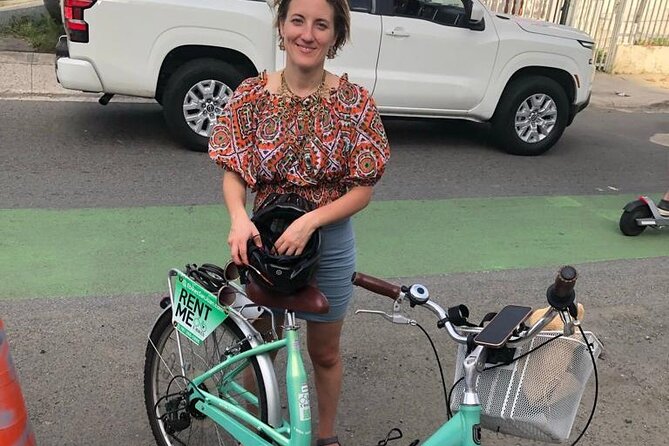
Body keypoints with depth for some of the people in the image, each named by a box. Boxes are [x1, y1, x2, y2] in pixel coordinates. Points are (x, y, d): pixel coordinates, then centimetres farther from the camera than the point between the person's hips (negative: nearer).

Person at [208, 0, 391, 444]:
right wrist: (239, 217, -28)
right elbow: (233, 173, -7)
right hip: (264, 239, 1)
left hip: (329, 244, 0)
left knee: (325, 353, 19)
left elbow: (362, 189, -11)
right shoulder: (252, 94, -8)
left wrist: (309, 221, -26)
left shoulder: (356, 102, -12)